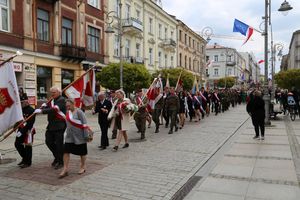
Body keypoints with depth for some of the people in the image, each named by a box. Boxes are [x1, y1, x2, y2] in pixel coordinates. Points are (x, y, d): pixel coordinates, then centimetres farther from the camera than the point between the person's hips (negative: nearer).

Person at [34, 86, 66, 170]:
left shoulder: (61, 100, -10)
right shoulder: (51, 100, 16)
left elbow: (54, 109, -24)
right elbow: (46, 108, 13)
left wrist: (41, 111, -28)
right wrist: (44, 106, -9)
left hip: (59, 125, -8)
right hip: (51, 124, 8)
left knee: (59, 144, -3)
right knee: (49, 141, 11)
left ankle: (61, 162, 12)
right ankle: (57, 157, 31)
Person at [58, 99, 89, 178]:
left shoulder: (79, 112, -15)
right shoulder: (68, 112, 4)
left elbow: (84, 124, -17)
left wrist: (86, 135, -17)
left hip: (79, 136, -6)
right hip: (69, 136, 6)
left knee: (82, 152, 9)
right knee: (66, 151, 0)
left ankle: (83, 167, 28)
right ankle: (65, 169, 8)